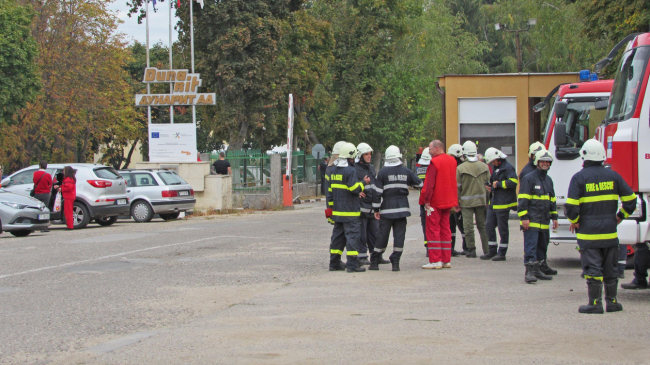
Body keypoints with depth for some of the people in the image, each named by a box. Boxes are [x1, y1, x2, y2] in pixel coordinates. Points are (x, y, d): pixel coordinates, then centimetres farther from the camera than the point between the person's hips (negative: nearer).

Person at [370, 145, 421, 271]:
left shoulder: (382, 172, -3)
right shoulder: (406, 171, 4)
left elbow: (378, 192, -4)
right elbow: (420, 185, 11)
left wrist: (376, 209, 2)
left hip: (387, 209, -1)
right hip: (402, 208, 1)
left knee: (383, 235, 4)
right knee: (399, 235, 3)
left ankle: (374, 262, 10)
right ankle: (395, 262, -1)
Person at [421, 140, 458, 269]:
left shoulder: (435, 162, -15)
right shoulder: (452, 161, 10)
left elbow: (430, 183, -19)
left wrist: (426, 200, -16)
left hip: (435, 201, -7)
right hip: (448, 200, 7)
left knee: (433, 230, -3)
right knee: (445, 229, 13)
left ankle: (435, 261, -5)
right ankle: (446, 260, 13)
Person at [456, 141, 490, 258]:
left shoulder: (460, 168, -9)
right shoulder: (484, 167, 2)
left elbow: (457, 187, -7)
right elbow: (488, 184, 5)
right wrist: (488, 201, 13)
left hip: (466, 202, -3)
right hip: (481, 200, 3)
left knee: (468, 226, 1)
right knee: (482, 226, 11)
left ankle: (471, 250, 1)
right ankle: (487, 250, 12)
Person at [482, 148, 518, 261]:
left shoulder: (508, 168, -12)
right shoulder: (497, 168, 18)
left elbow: (513, 182, -24)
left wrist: (499, 184, -17)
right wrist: (491, 188, 10)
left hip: (503, 204, -10)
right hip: (494, 203, 10)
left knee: (502, 228, -1)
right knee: (489, 226, 10)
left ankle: (502, 253, 6)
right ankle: (492, 251, 18)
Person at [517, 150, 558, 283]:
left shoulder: (548, 180, 17)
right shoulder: (529, 178, -7)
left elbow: (552, 200, 23)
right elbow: (523, 199, -11)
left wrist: (554, 217, 18)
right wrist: (524, 217, -17)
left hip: (544, 222, 8)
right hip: (531, 221, -8)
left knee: (542, 246, 11)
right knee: (530, 246, -12)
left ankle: (537, 270, 19)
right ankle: (529, 272, -16)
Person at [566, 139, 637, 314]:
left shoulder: (579, 177, -8)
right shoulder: (613, 175, 3)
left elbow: (571, 206, -14)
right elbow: (630, 198, 4)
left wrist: (574, 221, 2)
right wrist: (621, 216, 16)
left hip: (588, 232, -4)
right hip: (610, 232, 4)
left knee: (593, 268, -1)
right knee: (610, 268, 12)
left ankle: (595, 303, -1)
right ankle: (612, 301, 17)